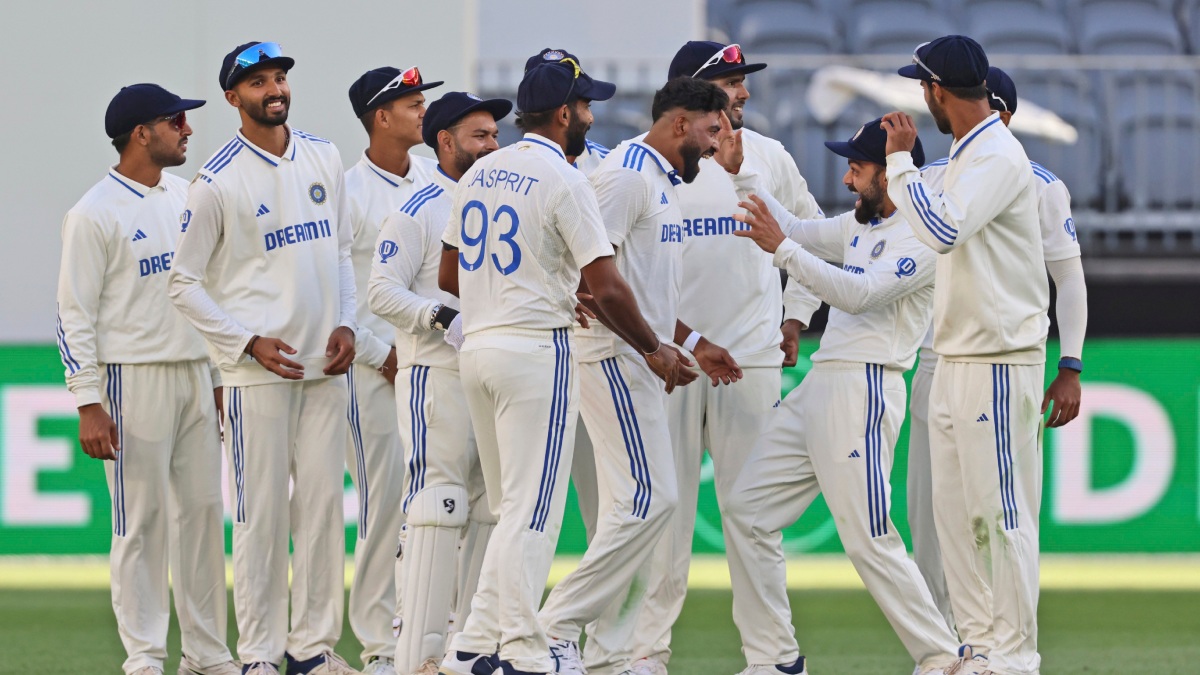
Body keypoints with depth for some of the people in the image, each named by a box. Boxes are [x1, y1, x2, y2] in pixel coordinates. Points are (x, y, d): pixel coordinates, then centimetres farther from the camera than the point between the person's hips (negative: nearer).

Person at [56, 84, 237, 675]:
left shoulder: (186, 197, 12)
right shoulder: (95, 213, -9)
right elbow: (75, 314, -10)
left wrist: (218, 379, 16)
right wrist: (88, 404, -16)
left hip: (195, 376, 7)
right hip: (133, 378, -7)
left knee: (203, 512, 7)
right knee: (142, 520, -4)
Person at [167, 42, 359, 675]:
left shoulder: (324, 159, 10)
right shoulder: (218, 181, -7)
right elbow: (184, 283, -4)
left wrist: (344, 322, 4)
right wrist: (248, 342, -12)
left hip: (325, 364, 5)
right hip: (258, 370, -5)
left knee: (324, 504, 5)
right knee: (262, 512, -4)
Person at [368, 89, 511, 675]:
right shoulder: (418, 212, -6)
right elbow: (382, 292, -13)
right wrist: (442, 317, -22)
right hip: (437, 375, -8)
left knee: (497, 512, 8)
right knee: (438, 505, -11)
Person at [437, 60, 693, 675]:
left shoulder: (478, 175, 12)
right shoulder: (563, 181, -11)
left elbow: (449, 276, 18)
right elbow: (607, 288, -15)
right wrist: (655, 350, -2)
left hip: (476, 347, 8)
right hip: (537, 351, -8)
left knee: (514, 509, 14)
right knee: (532, 510, -5)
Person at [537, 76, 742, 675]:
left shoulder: (661, 180, 21)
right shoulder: (627, 173, -12)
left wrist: (692, 344, 23)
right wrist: (654, 346, -23)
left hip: (640, 362, 11)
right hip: (615, 357, -11)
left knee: (636, 504, 9)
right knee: (649, 498, -15)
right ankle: (559, 623, -12)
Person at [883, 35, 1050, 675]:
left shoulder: (999, 157, -15)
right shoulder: (965, 156, 16)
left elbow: (944, 229, -28)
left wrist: (901, 161, -19)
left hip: (999, 363, -10)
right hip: (953, 360, 10)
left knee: (1002, 512, -7)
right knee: (955, 513, 12)